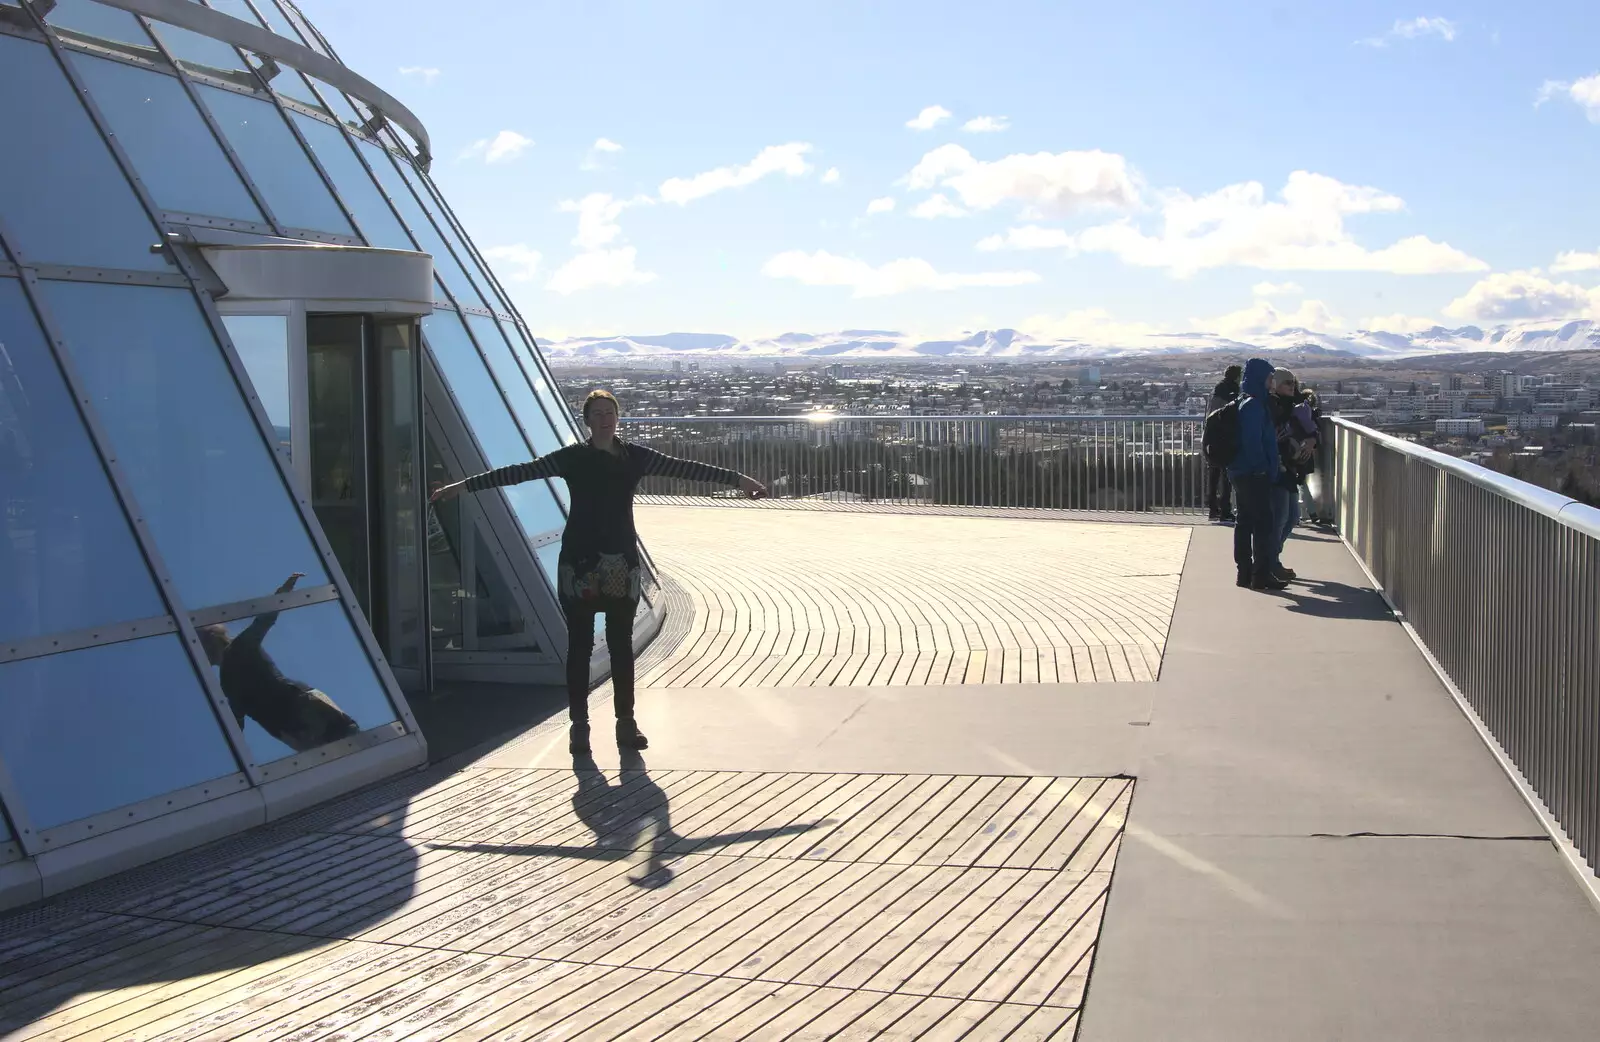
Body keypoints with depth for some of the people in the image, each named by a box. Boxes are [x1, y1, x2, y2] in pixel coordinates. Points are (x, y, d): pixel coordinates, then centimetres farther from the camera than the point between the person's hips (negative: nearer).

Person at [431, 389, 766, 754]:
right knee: (580, 645, 2)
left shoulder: (635, 456, 5)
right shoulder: (573, 457, -1)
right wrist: (465, 485, -12)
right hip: (579, 563, -2)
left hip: (623, 562, 2)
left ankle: (626, 723, 15)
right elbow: (521, 471, -6)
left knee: (621, 644, 7)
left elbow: (685, 467, 2)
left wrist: (737, 478, -3)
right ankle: (579, 725, 8)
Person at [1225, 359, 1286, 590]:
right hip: (1255, 475, -10)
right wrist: (1270, 469, -13)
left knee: (1245, 522, 12)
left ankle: (1245, 572, 17)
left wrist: (1272, 467, 20)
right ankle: (1261, 575, -3)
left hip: (1240, 473, 10)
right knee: (1263, 523, -5)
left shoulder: (1244, 404, 14)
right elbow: (1253, 442, -21)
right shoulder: (1254, 406, -16)